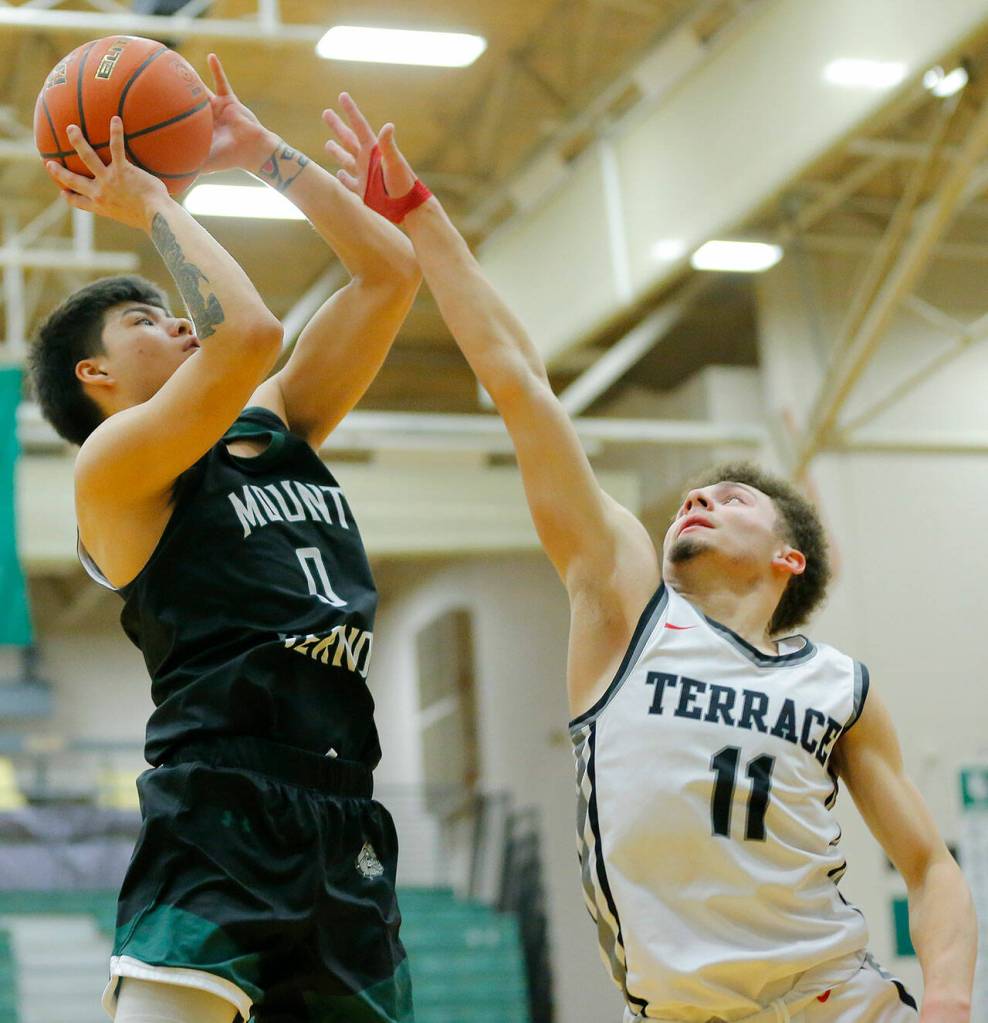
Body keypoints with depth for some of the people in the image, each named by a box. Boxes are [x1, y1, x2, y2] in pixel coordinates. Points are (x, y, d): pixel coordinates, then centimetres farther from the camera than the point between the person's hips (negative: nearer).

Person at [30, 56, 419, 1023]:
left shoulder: (280, 424, 22)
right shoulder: (113, 465, -1)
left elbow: (389, 272, 21)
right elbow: (247, 336, -17)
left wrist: (259, 152, 21)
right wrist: (153, 205, -2)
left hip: (345, 824, 7)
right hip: (220, 813, -7)